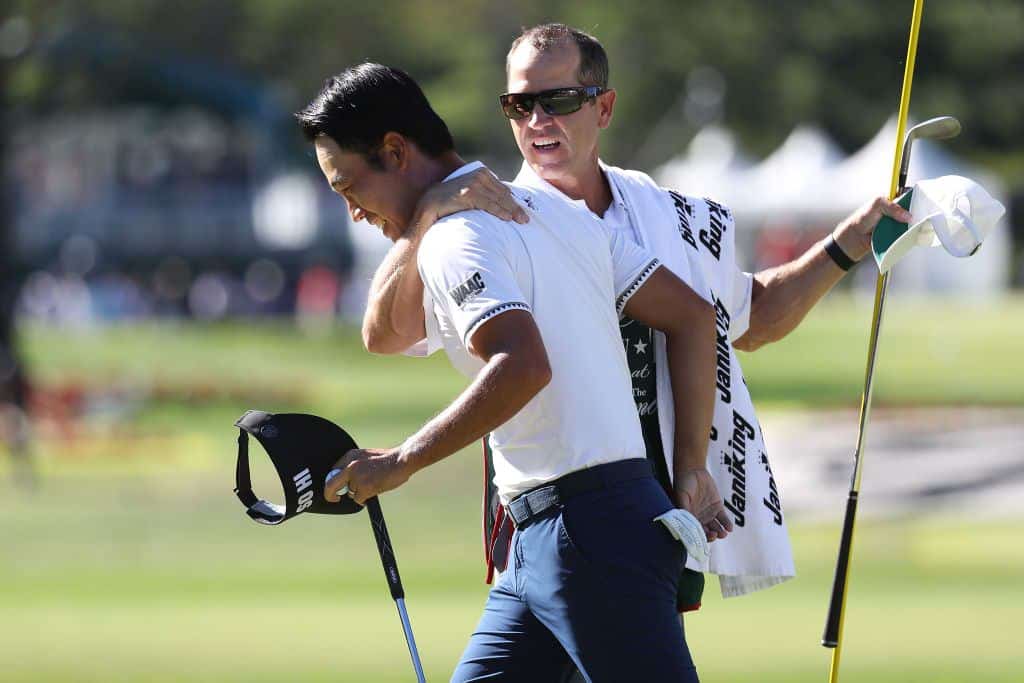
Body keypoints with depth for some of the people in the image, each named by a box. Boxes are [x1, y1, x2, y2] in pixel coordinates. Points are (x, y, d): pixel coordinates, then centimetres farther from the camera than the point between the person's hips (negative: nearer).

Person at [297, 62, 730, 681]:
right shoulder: (552, 209, 19)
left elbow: (524, 367, -27)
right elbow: (691, 315, 18)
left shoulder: (455, 238, -10)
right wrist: (691, 469, 17)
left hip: (586, 528, -10)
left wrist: (402, 462, -19)